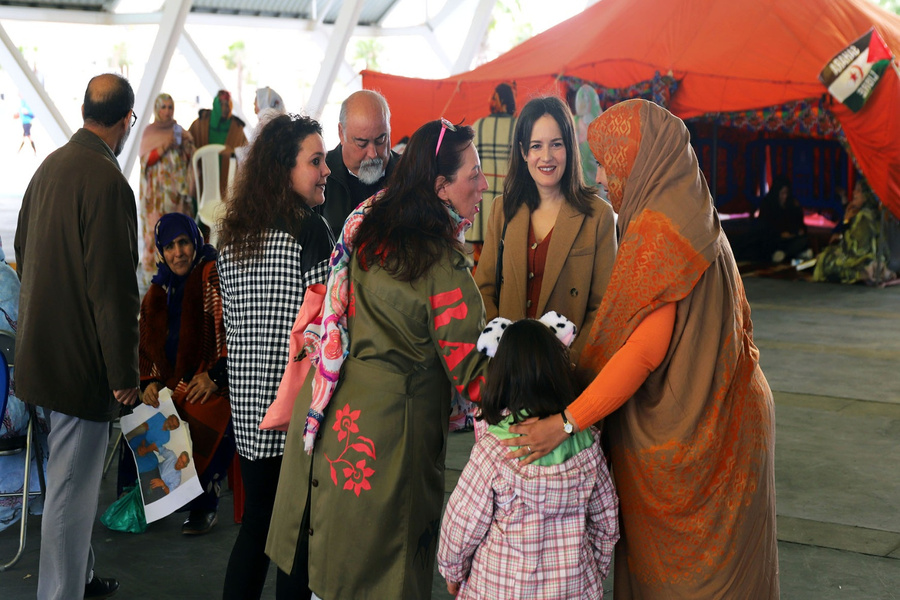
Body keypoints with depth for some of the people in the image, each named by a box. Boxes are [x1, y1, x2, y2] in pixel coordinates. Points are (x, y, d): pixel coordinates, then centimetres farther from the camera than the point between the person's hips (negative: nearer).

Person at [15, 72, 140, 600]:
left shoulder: (51, 166, 8)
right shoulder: (107, 182, -21)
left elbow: (23, 251, 18)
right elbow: (114, 287, -22)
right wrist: (124, 372, -15)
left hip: (44, 347, 10)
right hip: (83, 358, -10)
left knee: (73, 474, 22)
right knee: (73, 483, 0)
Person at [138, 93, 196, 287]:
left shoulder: (178, 130, 12)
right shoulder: (150, 131, 1)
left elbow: (189, 156, 13)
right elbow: (145, 159, -6)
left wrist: (185, 142, -6)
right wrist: (164, 147, -18)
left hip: (177, 184, 3)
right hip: (157, 187, -3)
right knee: (156, 226, -7)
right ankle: (153, 269, -3)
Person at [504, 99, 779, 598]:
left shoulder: (659, 231, -21)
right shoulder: (692, 217, 10)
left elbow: (644, 351, -26)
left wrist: (566, 421, -26)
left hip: (679, 430, -9)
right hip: (715, 414, 9)